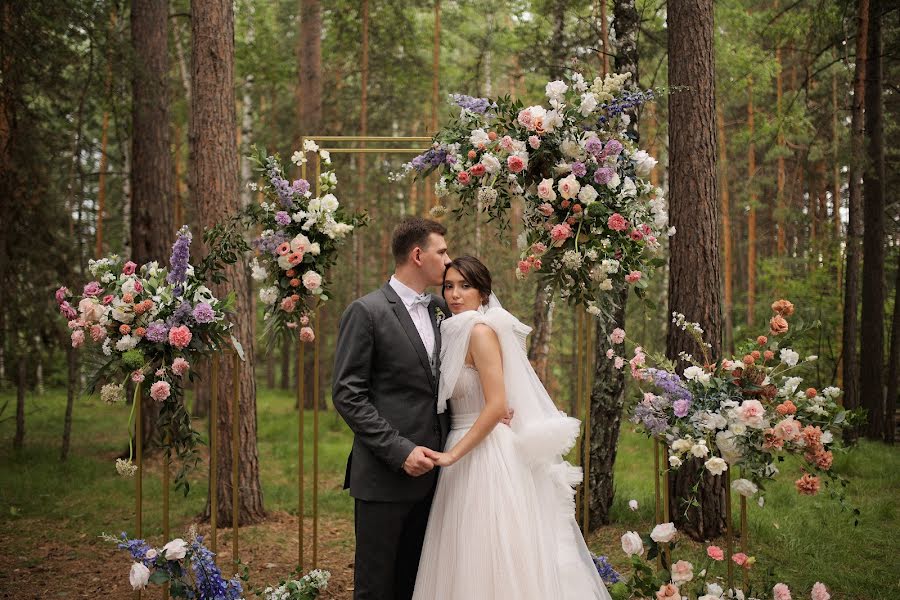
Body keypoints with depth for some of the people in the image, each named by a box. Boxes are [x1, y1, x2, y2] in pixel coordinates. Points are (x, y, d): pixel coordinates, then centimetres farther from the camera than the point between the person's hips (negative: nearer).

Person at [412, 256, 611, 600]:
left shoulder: (481, 330, -12)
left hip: (486, 456, -9)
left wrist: (452, 455, -18)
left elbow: (497, 406, -19)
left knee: (490, 558, -4)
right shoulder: (457, 333, 15)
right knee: (468, 561, 11)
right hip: (469, 455, 9)